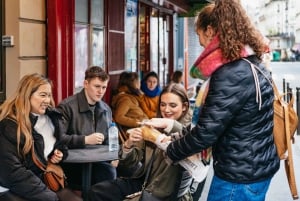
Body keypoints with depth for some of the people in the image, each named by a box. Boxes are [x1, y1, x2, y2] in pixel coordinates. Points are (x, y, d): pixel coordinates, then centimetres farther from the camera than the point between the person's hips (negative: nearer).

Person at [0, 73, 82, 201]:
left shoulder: (51, 116, 9)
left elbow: (60, 143, 29)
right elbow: (13, 174, -19)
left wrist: (60, 154, 4)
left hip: (49, 182, 7)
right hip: (17, 190, -7)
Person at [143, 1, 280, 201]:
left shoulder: (231, 75, -23)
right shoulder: (253, 65, 8)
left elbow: (205, 133, -21)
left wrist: (169, 151, -4)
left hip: (240, 177, -9)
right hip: (258, 166, 9)